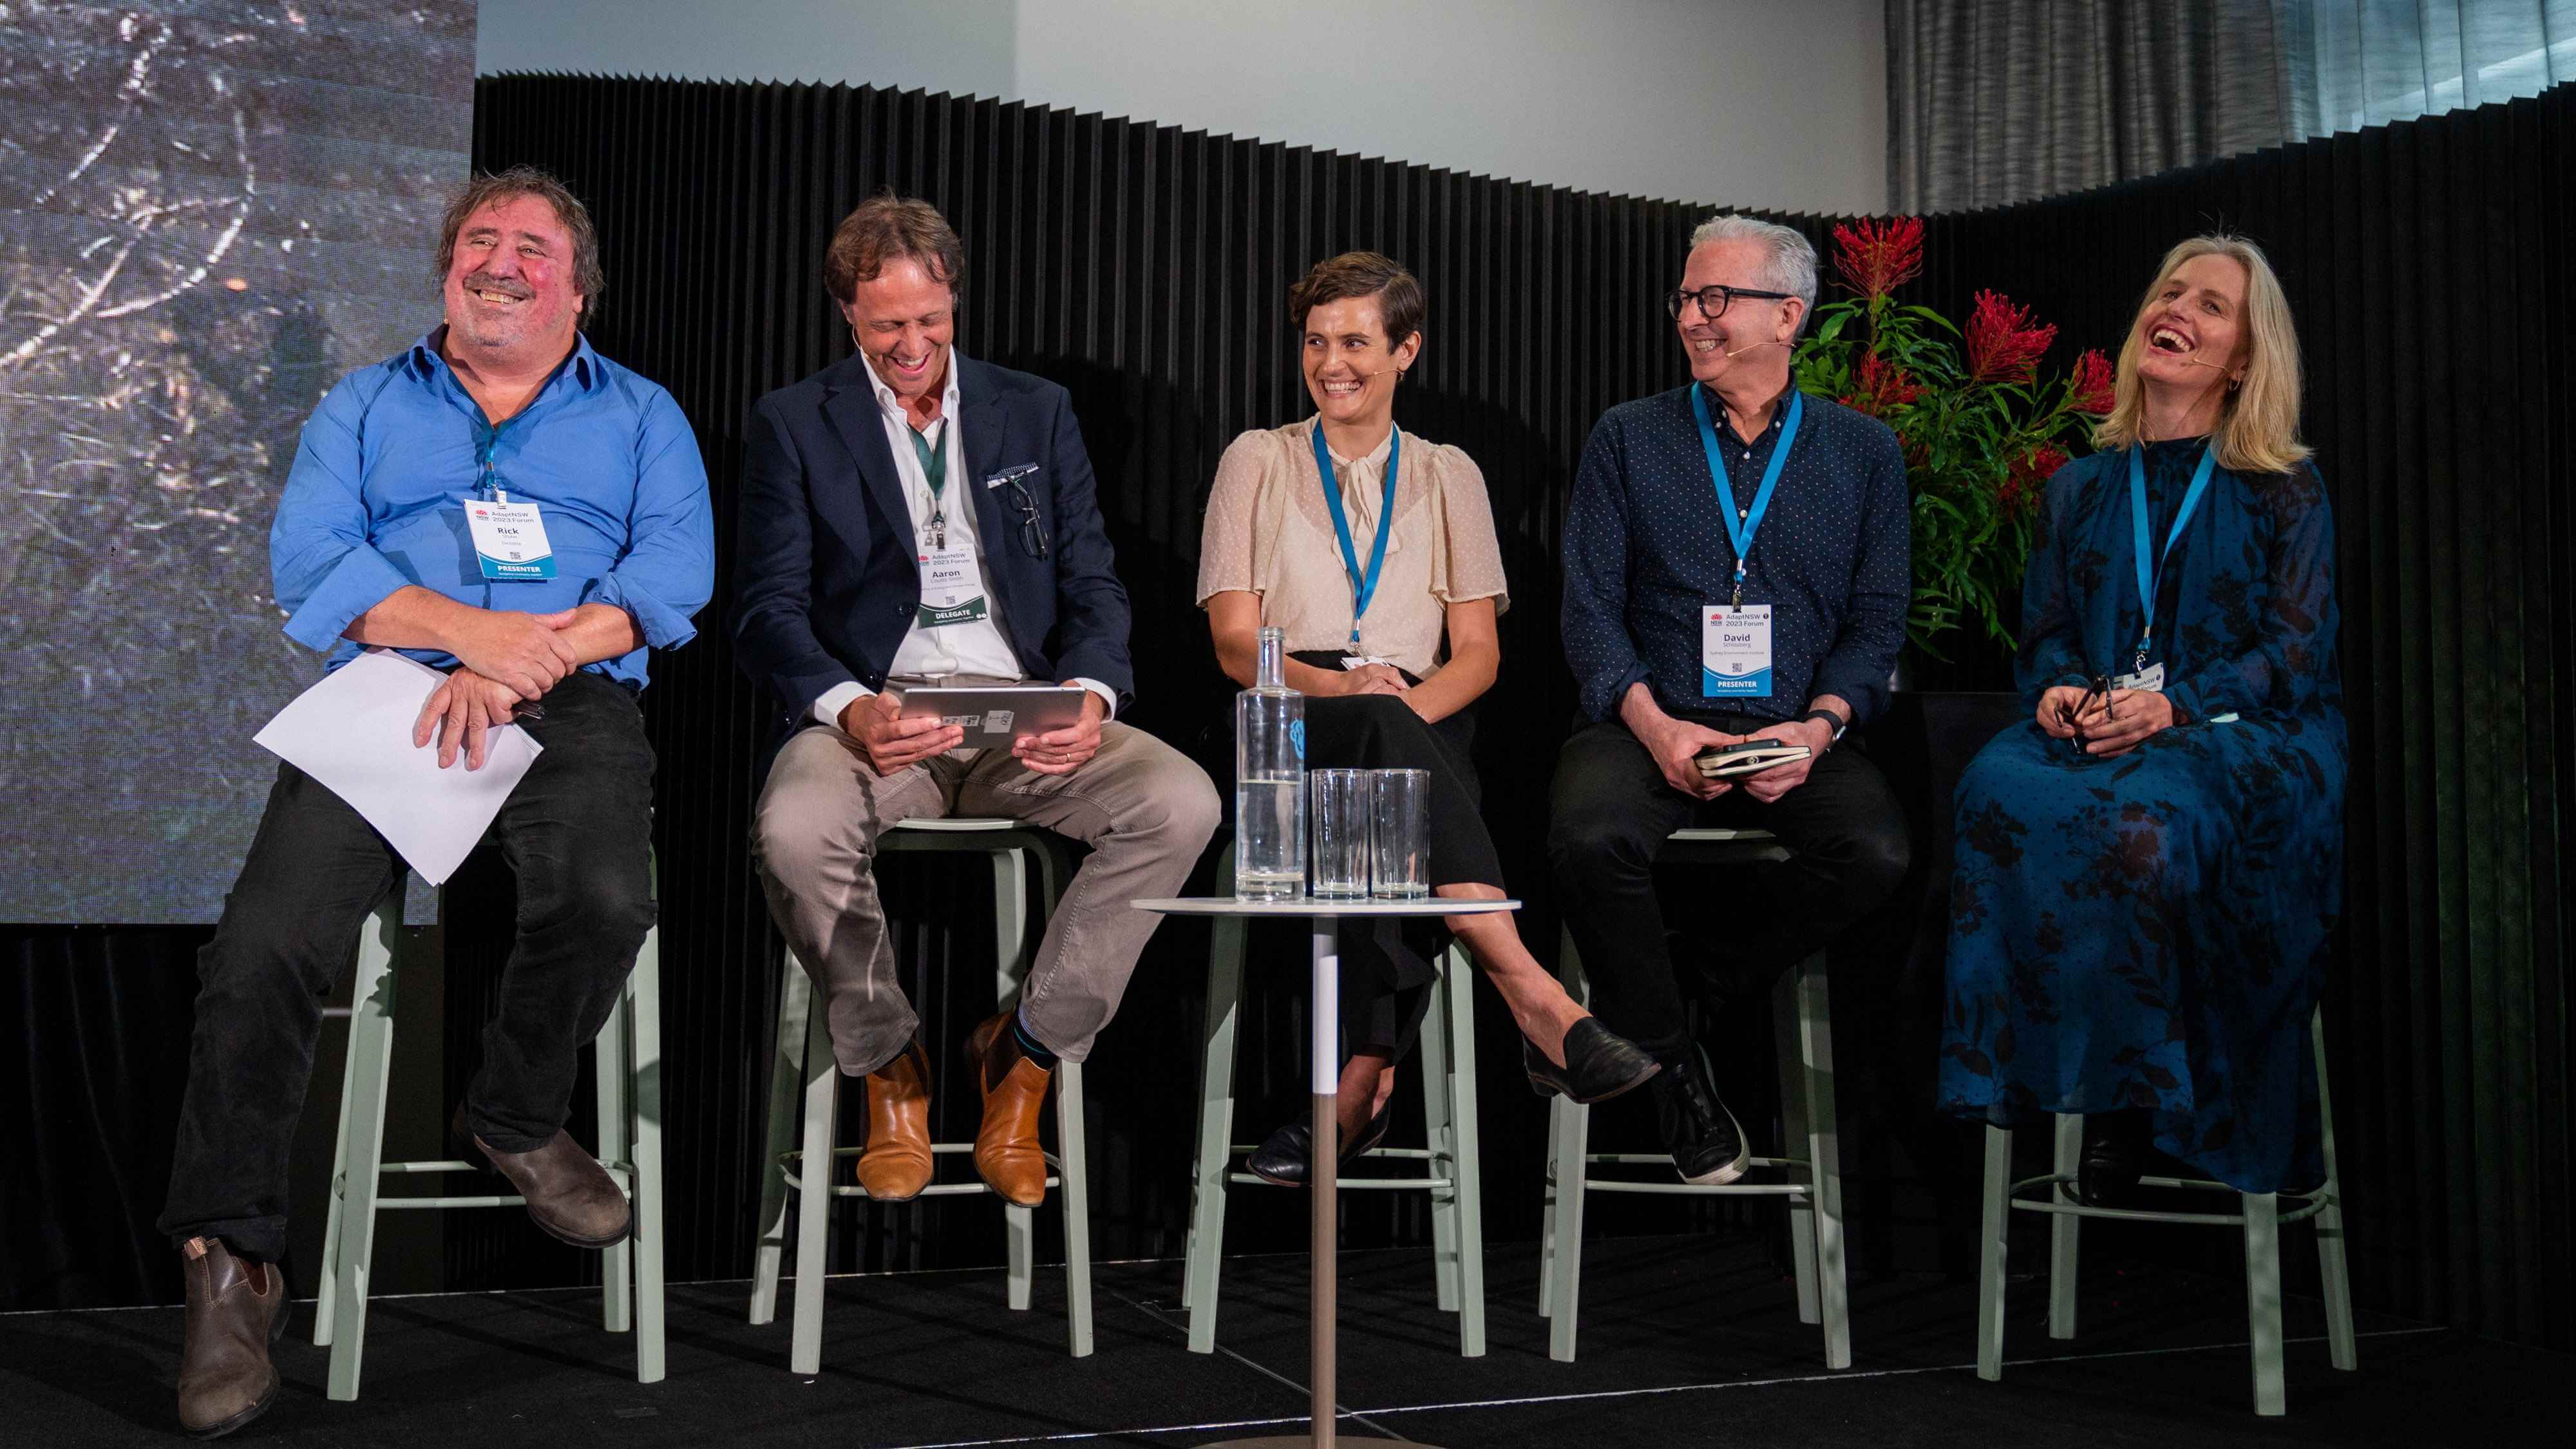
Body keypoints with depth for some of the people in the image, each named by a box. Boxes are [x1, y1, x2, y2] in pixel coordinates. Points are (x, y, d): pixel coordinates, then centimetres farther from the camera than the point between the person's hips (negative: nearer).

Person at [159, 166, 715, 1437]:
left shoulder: (640, 417, 20)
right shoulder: (364, 408, 22)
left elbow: (672, 578, 3)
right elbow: (309, 567, 5)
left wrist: (513, 671, -12)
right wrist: (472, 629, -13)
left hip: (572, 708, -1)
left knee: (604, 900, -33)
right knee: (266, 939, -23)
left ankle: (515, 1118, -3)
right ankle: (227, 1260, -10)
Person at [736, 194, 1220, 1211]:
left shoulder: (1037, 412, 16)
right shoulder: (793, 425, 9)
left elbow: (1092, 584, 12)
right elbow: (770, 610, 1)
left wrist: (1092, 692, -12)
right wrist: (849, 707, -21)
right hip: (874, 713, -2)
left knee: (1183, 800, -26)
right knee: (793, 826, -36)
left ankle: (1026, 1052, -7)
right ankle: (890, 1067, -7)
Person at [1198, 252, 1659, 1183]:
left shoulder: (1448, 476, 20)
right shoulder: (1257, 462, 16)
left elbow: (1478, 652, 10)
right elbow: (1235, 642, 5)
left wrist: (1408, 704, -13)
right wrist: (1337, 687, -16)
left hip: (1420, 726, 2)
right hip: (1292, 730, -1)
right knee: (1383, 733, -39)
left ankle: (1357, 1093, -43)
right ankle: (1537, 1002, -51)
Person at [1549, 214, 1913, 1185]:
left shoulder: (1862, 451, 13)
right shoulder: (1628, 439, 11)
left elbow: (1877, 621, 8)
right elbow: (1592, 608, 4)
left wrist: (1819, 728, -11)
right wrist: (1655, 725, -13)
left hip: (1796, 737, 1)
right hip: (1653, 726, 0)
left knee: (1875, 853, -29)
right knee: (1589, 838, -32)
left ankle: (1706, 983, -3)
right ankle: (1670, 1063, -9)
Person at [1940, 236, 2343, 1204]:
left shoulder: (2284, 492, 7)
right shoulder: (2082, 487, 19)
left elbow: (2294, 650, -2)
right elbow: (2045, 632, 18)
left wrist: (2173, 706, -18)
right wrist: (2060, 688, -7)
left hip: (2239, 735, -3)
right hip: (2093, 725, 3)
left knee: (2143, 818, -38)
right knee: (2001, 792, -32)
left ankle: (2125, 1098, -24)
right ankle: (2049, 1075, -27)